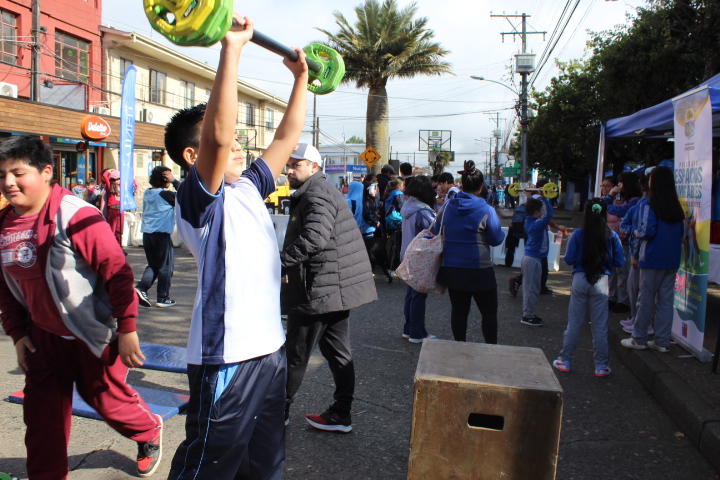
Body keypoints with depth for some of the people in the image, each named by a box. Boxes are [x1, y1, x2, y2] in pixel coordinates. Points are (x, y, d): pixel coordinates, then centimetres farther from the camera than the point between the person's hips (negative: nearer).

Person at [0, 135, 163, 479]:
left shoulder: (75, 215, -22)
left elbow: (117, 271, -22)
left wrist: (126, 329, -20)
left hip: (93, 334, -6)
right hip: (44, 336, 6)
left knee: (106, 396, 11)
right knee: (41, 416, 11)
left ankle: (149, 432, 41)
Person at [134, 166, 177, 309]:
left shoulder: (147, 193, 9)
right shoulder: (166, 195, -11)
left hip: (146, 233, 7)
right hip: (162, 234, -6)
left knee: (153, 265, 17)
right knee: (165, 266, 5)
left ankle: (140, 289, -1)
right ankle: (163, 298, 10)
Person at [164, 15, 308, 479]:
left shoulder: (248, 188, 10)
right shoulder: (198, 197, -13)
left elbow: (286, 139, 17)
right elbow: (219, 135, -30)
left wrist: (302, 77, 19)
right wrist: (231, 49, -30)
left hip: (268, 349, 8)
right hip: (226, 358, -8)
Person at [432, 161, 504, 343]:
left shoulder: (448, 207, -1)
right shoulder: (486, 210, -13)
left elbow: (435, 231, 11)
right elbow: (496, 239, -6)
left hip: (452, 268, 4)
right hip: (479, 269, -4)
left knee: (458, 310, 13)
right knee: (489, 312, 10)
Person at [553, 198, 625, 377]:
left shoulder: (578, 235, -6)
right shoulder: (612, 236, -4)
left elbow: (569, 259, -3)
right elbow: (619, 262, 1)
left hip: (580, 280, 0)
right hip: (601, 281, 0)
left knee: (574, 323, 10)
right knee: (600, 326, 8)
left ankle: (565, 361, 19)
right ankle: (601, 365, 17)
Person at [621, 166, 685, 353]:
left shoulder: (649, 205, -12)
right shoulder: (676, 206, 7)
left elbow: (647, 231, -18)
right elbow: (682, 231, 12)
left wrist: (636, 232, 3)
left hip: (653, 259, -5)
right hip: (672, 260, 6)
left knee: (646, 299, 3)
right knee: (666, 300, 9)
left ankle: (639, 339, 13)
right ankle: (662, 341, 16)